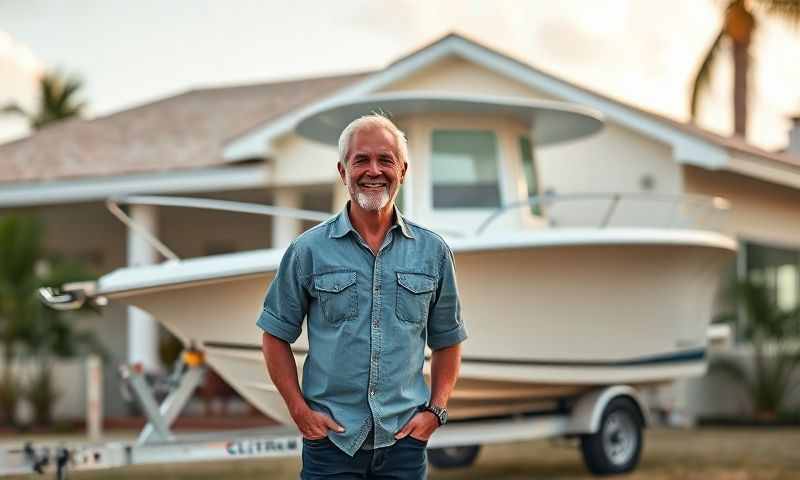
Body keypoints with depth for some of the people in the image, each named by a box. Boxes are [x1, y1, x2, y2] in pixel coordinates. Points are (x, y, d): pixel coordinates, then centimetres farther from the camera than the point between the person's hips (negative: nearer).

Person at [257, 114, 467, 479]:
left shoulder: (433, 251, 6)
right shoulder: (308, 250, 0)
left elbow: (447, 341, 12)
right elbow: (276, 336, 5)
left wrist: (436, 411, 1)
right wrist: (299, 410, -4)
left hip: (404, 439, 2)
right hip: (330, 439, -1)